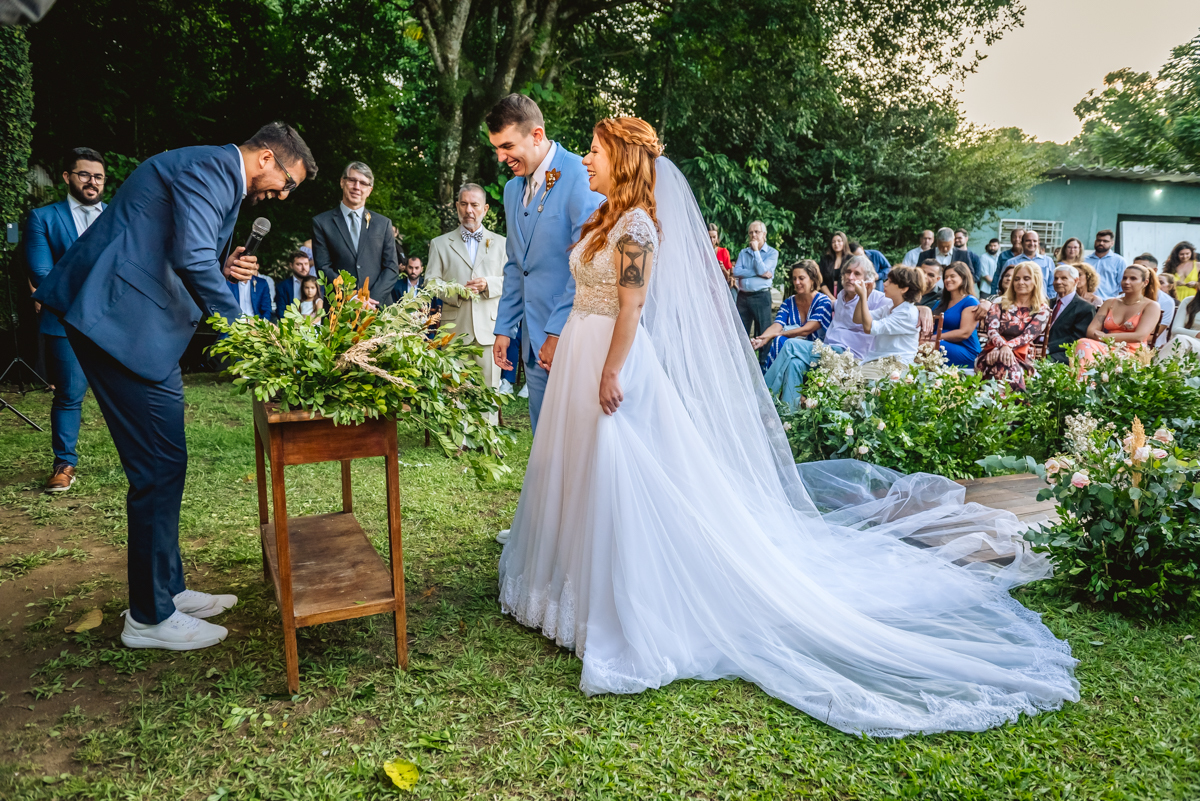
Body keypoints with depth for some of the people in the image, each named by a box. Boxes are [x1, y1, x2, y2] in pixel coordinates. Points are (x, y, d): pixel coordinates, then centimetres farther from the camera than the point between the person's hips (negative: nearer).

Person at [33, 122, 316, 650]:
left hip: (140, 323, 11)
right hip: (120, 321, -11)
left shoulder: (225, 183, 20)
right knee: (159, 465, -6)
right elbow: (192, 258, -26)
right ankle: (150, 617, 7)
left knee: (162, 464, 14)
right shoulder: (207, 169, -13)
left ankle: (165, 590, 26)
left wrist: (226, 269, 4)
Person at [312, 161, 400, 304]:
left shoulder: (383, 223, 12)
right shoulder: (321, 222, 8)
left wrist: (372, 299, -8)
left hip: (379, 307, 1)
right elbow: (323, 268, 2)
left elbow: (392, 267, 7)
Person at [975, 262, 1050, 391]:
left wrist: (1008, 347, -26)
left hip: (1019, 358, -1)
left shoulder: (1042, 311, 13)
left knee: (1012, 367, -40)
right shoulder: (999, 304, 16)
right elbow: (992, 329, -2)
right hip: (991, 353, 1)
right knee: (1008, 368, -38)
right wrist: (1003, 346, -26)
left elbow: (1027, 336, -5)